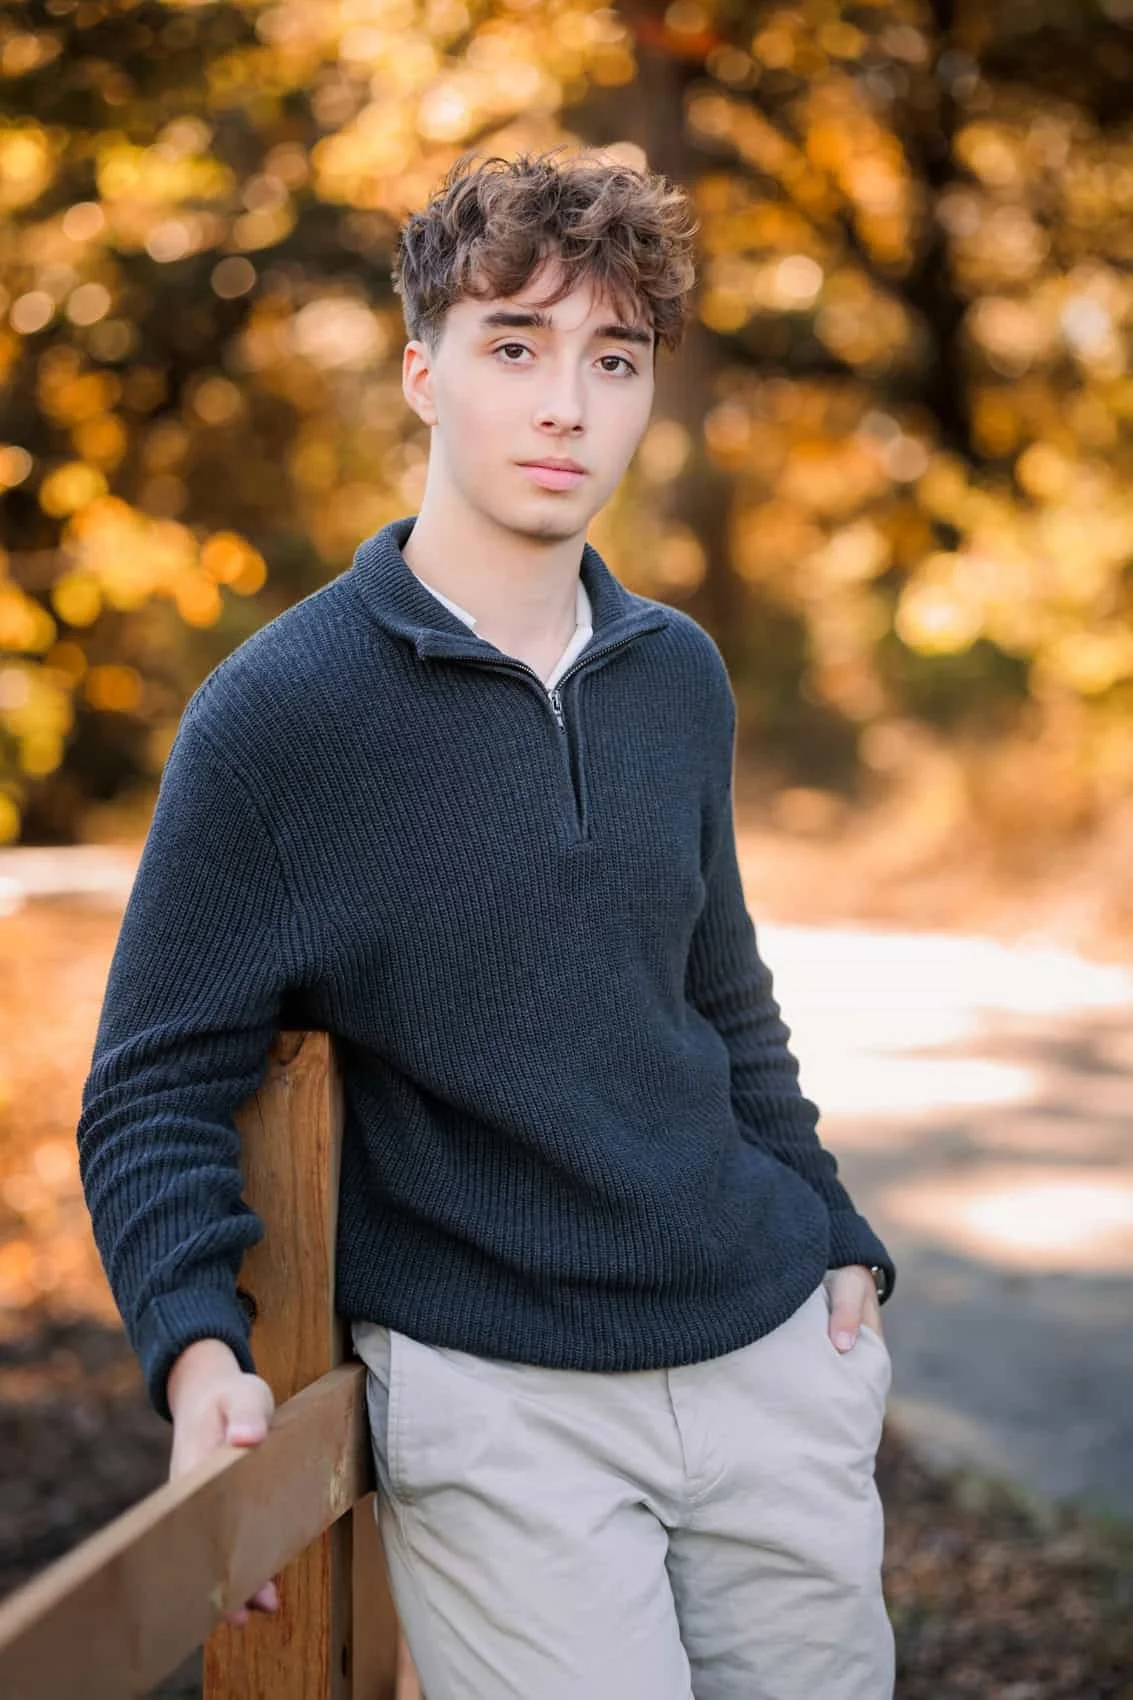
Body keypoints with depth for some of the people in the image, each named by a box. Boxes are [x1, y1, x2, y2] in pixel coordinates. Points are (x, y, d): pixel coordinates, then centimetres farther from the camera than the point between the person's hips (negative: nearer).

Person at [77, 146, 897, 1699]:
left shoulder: (679, 675, 7)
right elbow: (156, 1091, -7)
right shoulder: (278, 709, -9)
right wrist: (198, 1349, -21)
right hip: (494, 1392, -5)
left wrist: (833, 1239, 14)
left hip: (774, 1352, 5)